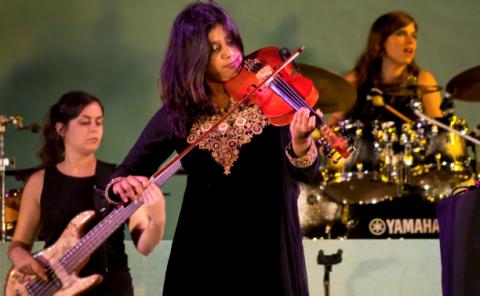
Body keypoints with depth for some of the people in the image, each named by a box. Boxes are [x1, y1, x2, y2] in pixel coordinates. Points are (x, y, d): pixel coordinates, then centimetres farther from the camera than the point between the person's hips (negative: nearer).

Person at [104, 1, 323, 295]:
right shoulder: (177, 113, 0)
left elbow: (305, 173, -12)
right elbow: (125, 174, 3)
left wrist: (300, 143, -35)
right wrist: (122, 184, -21)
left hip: (266, 248, -1)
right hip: (204, 251, 1)